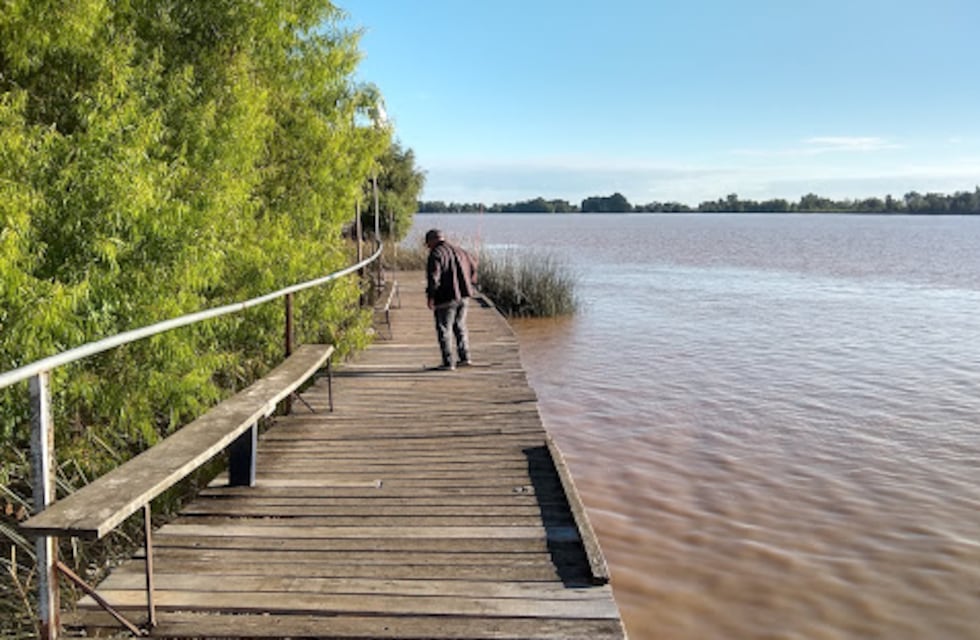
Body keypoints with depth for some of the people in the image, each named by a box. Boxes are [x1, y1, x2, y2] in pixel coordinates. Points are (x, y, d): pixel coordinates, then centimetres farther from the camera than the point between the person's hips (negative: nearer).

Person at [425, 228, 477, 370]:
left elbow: (433, 276, -21)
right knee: (460, 327, 19)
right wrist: (470, 285, 30)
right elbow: (473, 265, 25)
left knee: (444, 330, 1)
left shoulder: (436, 254, -10)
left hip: (446, 298, -7)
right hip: (462, 296, 7)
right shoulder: (458, 251, 14)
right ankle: (465, 357, 19)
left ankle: (448, 363, 1)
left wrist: (431, 297, -17)